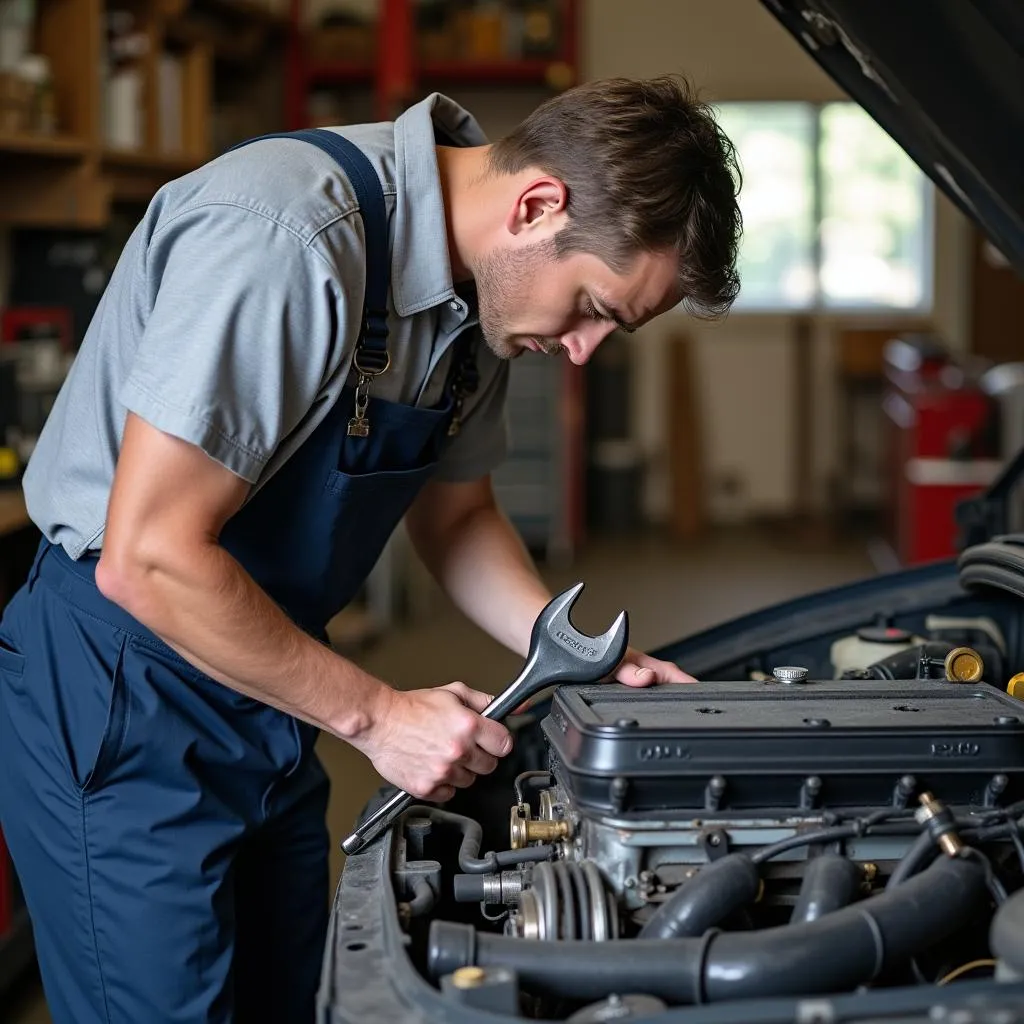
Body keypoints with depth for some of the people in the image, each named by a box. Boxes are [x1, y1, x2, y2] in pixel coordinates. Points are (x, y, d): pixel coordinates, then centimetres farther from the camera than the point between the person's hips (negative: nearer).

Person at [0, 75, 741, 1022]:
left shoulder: (481, 290, 1)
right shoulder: (285, 234, -28)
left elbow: (456, 514, 16)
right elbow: (146, 560, -29)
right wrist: (376, 716, -20)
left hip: (267, 705, 9)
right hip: (121, 706, -8)